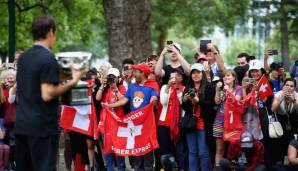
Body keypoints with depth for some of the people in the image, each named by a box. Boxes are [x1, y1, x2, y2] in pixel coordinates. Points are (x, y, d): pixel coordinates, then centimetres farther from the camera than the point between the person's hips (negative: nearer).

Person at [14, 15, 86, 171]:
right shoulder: (48, 58, -14)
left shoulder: (23, 57, 11)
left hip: (21, 124, 8)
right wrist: (72, 82, -10)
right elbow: (47, 95, -20)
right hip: (42, 126, -8)